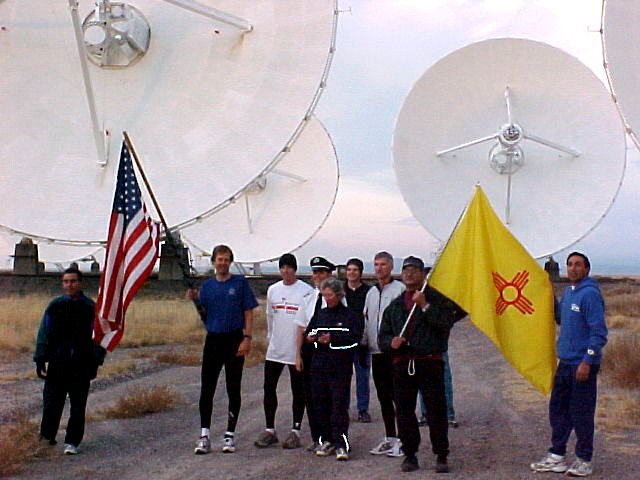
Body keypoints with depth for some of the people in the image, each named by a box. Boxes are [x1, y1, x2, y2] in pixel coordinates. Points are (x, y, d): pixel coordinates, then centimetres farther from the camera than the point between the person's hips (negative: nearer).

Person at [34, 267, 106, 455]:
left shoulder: (91, 308, 1)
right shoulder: (54, 306, 5)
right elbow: (44, 334, 6)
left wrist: (96, 361, -3)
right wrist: (40, 360, 1)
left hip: (81, 365, -1)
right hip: (56, 364, 1)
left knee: (78, 406, 3)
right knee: (52, 403, 5)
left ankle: (72, 442, 12)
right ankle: (46, 436, 25)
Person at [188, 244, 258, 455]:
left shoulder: (240, 283, 1)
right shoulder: (206, 286, 10)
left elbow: (248, 313, -2)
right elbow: (203, 315, 10)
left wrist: (247, 338, -12)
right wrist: (195, 300, -7)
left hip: (234, 339, -3)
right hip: (213, 340, 3)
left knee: (233, 389, 4)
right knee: (206, 389, -1)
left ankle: (230, 435, 13)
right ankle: (204, 435, 3)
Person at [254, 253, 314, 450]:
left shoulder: (307, 291, -7)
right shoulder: (272, 290, 9)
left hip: (297, 350, -5)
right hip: (275, 350, 5)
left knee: (298, 391, 5)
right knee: (269, 388, 6)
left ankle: (295, 431, 14)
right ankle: (270, 430, 16)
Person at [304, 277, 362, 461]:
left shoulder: (349, 315, 1)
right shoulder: (319, 314, 16)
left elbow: (355, 338, -11)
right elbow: (308, 333, 17)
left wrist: (332, 339, -17)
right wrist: (310, 337, -6)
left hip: (340, 367, -5)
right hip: (319, 365, 5)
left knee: (340, 405, -8)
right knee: (321, 404, 7)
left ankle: (341, 444, -7)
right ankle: (327, 440, 19)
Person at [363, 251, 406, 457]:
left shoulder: (400, 289, -6)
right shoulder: (371, 292, 17)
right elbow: (366, 321, 20)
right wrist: (363, 344, 12)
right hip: (376, 351, 7)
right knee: (383, 397, 11)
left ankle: (401, 439, 0)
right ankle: (389, 438, 20)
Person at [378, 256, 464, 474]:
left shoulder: (436, 298, 5)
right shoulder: (394, 306, 19)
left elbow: (447, 322, -11)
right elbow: (382, 336, 19)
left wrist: (425, 306, -15)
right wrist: (391, 342, -3)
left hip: (430, 362, -4)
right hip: (402, 363, 4)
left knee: (436, 410, -3)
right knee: (404, 411, 6)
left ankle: (441, 456, 7)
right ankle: (410, 454, 17)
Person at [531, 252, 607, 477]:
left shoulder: (590, 294, -14)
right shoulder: (567, 292, 12)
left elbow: (599, 332, -18)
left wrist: (587, 361, -22)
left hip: (583, 364, -9)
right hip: (565, 363, 9)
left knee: (581, 413, 0)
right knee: (558, 409, 13)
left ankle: (584, 460, 12)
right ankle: (556, 457, 22)